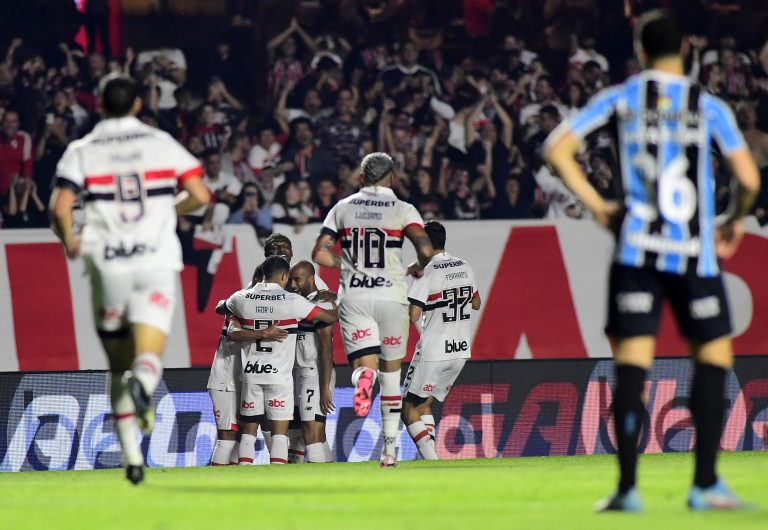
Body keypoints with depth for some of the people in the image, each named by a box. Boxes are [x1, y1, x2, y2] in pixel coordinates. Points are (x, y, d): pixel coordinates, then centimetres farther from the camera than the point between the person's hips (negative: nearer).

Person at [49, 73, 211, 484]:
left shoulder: (82, 151, 4)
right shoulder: (163, 144, 7)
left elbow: (60, 208, -7)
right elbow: (200, 195, 2)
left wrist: (69, 242, 13)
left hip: (107, 264, 0)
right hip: (157, 260, 0)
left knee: (119, 365, 13)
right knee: (149, 355, -7)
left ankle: (131, 453, 11)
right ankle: (143, 382, -44)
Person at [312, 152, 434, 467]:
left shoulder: (342, 209, 8)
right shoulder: (402, 210, 1)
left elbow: (320, 254, 5)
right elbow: (426, 249, -13)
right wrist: (418, 268, 9)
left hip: (354, 296, 1)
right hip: (391, 295, 0)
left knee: (365, 364, -4)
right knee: (391, 371, 13)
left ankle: (363, 376, -44)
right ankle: (390, 447, 16)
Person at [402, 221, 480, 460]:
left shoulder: (427, 272, -13)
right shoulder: (465, 268, 8)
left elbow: (413, 315, -18)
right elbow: (476, 303, 23)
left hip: (432, 353, -7)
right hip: (461, 351, 7)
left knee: (409, 409, 1)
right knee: (424, 404, 19)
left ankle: (431, 460, -14)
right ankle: (429, 457, 9)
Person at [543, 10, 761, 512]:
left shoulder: (622, 98, 5)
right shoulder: (709, 107, 2)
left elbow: (557, 148, 1)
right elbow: (749, 179, -3)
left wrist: (597, 205, 8)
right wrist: (736, 221, 17)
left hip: (637, 248, 1)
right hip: (695, 252, -1)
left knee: (632, 360, 1)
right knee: (713, 353, 11)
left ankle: (628, 485, -4)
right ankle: (705, 484, 7)